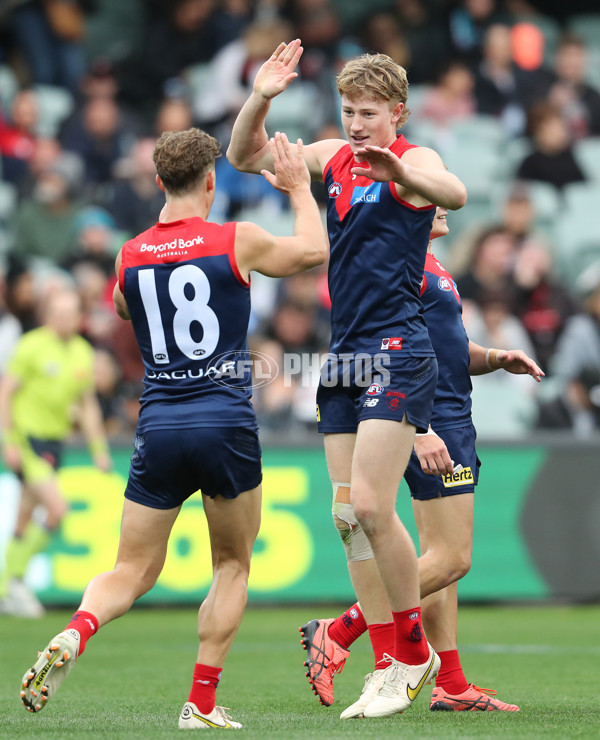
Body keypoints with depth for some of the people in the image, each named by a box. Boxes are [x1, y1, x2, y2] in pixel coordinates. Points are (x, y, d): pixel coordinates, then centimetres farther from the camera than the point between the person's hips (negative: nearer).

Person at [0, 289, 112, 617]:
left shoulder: (83, 353, 9)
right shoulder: (32, 346, -10)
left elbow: (88, 405, 18)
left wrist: (99, 449, 13)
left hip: (54, 439, 6)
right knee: (57, 507, -18)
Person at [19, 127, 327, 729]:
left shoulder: (129, 255, 5)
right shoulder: (238, 242, -4)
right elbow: (313, 251, 15)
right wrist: (299, 187, 29)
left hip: (158, 426, 3)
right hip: (227, 425, -2)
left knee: (132, 571, 9)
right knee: (233, 566, 15)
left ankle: (74, 633, -22)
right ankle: (202, 703, 7)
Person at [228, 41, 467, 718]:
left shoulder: (413, 160, -8)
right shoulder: (333, 157, 12)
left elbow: (453, 193, -30)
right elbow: (244, 157, 18)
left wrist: (400, 174, -51)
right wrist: (261, 98, -1)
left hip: (397, 352, -7)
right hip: (345, 356, 7)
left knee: (370, 506, -15)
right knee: (346, 516, 4)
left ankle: (414, 650, 2)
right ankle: (395, 662, 10)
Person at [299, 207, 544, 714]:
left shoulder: (428, 266, 20)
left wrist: (496, 359, 8)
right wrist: (420, 430, -28)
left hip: (449, 424, 11)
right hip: (432, 423, -11)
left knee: (441, 558, 9)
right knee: (451, 558, -11)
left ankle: (451, 686, 11)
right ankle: (338, 635, -9)